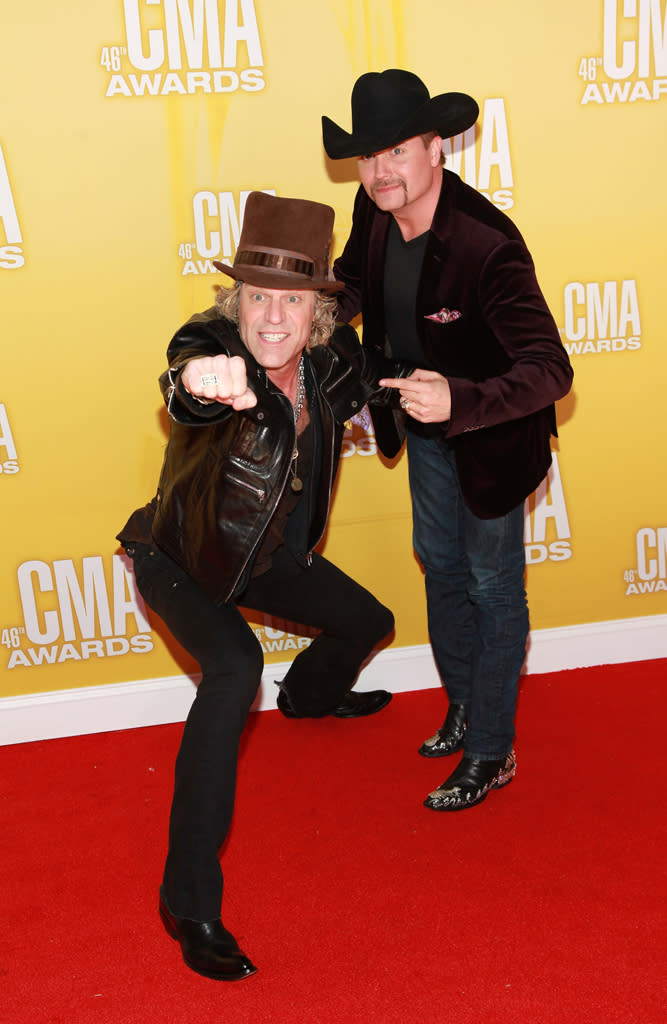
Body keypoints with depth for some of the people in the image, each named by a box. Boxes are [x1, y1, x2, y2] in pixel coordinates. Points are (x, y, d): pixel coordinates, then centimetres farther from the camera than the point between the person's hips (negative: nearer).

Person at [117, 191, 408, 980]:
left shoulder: (332, 358, -14)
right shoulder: (211, 344, -32)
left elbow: (378, 385, 12)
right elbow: (186, 394, -59)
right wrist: (198, 380, -79)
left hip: (272, 556, 7)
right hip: (182, 560, -6)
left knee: (367, 624, 21)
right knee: (235, 668, -33)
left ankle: (309, 695, 59)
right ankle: (191, 903, -25)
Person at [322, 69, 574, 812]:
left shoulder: (487, 244, -35)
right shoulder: (374, 211, -14)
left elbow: (550, 370, -39)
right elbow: (351, 281, 9)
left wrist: (460, 402, -54)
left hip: (489, 436, -7)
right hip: (426, 422, 8)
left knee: (492, 587, 7)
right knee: (440, 564, 22)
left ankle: (491, 753, 26)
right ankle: (464, 708, 45)